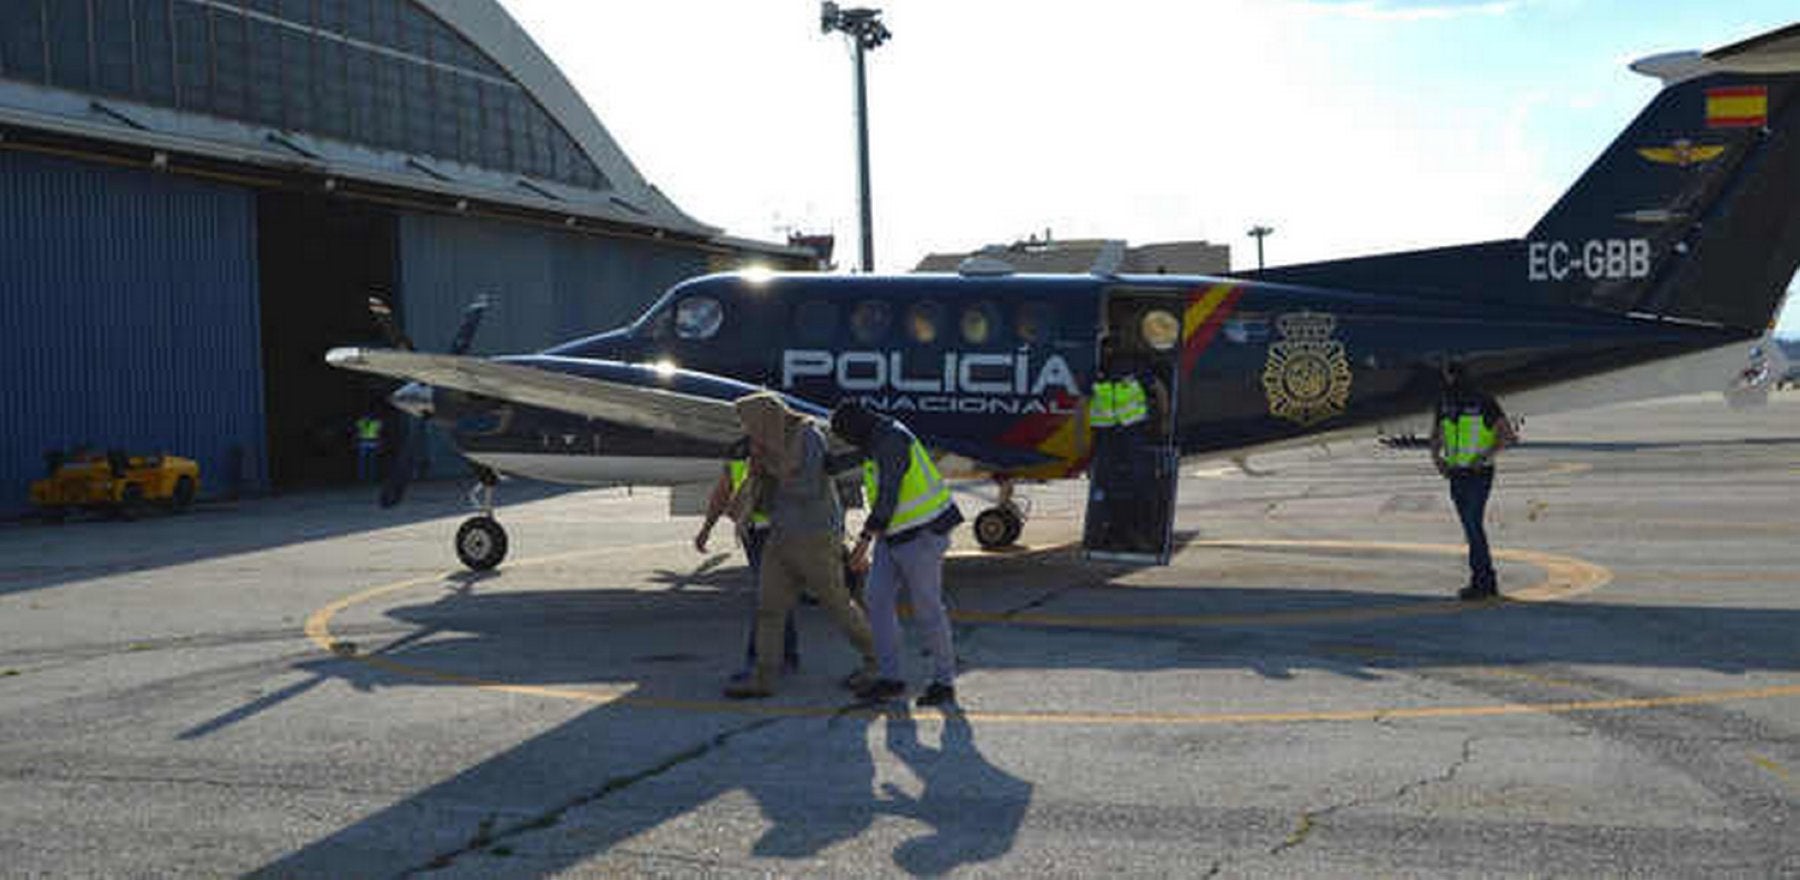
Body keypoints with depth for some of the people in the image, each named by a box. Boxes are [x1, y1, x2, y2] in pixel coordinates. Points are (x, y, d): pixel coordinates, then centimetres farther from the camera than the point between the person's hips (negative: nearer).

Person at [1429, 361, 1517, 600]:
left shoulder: (1484, 402, -11)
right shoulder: (1444, 404, 7)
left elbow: (1508, 435, -10)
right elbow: (1436, 437, 16)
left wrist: (1486, 456, -21)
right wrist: (1436, 458, -4)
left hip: (1480, 474, -7)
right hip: (1457, 474, 7)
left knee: (1473, 525, -14)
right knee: (1471, 527, 10)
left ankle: (1479, 582, -8)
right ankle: (1489, 581, 19)